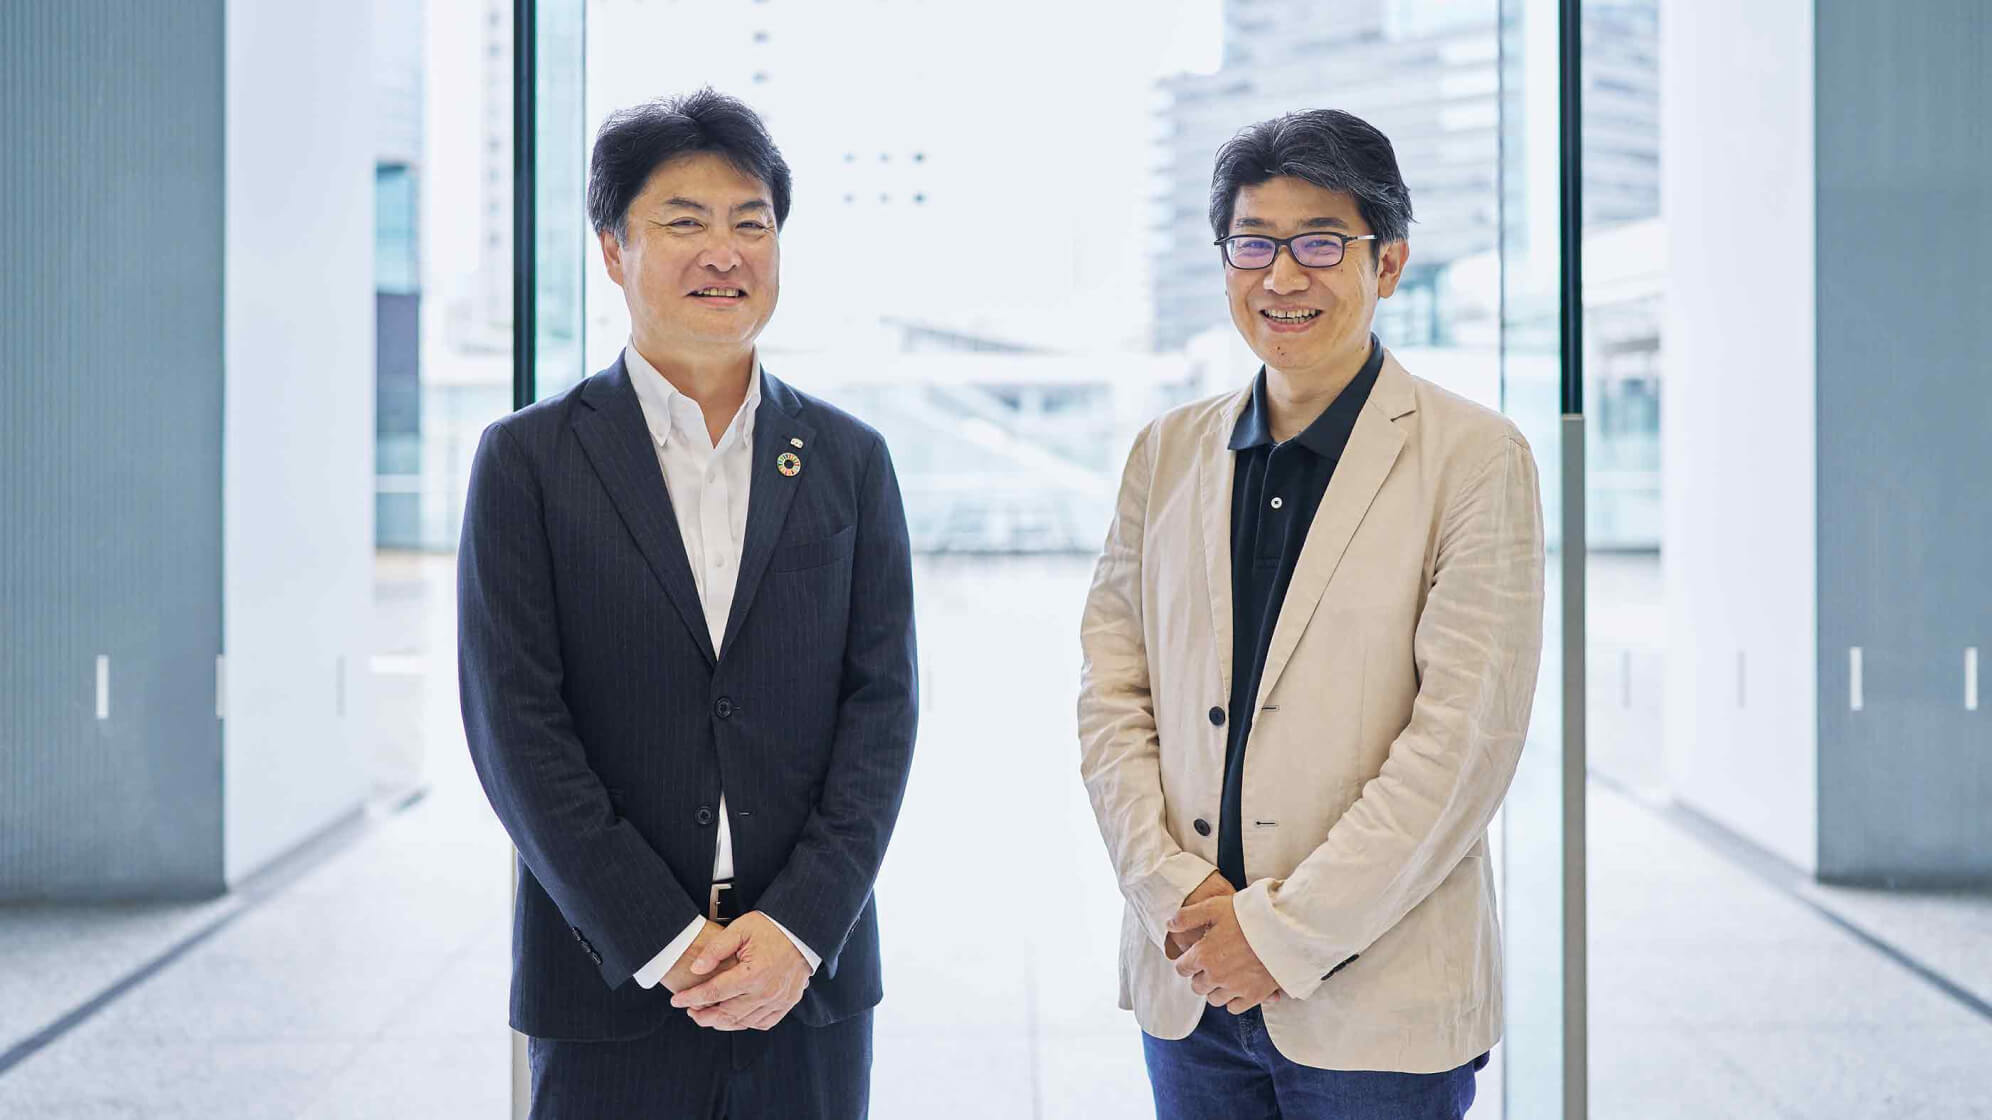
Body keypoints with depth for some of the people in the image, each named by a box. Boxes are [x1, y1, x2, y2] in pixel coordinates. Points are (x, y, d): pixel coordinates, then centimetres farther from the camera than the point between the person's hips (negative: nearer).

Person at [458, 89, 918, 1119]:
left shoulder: (851, 462, 6)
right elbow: (513, 724, -6)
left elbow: (882, 705, 1)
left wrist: (799, 927, -10)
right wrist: (665, 943, -11)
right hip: (609, 986, -1)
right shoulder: (529, 458, 0)